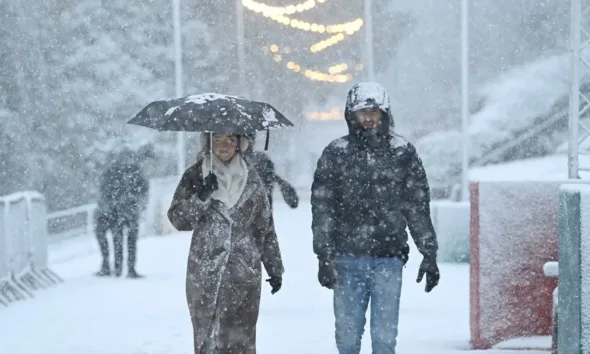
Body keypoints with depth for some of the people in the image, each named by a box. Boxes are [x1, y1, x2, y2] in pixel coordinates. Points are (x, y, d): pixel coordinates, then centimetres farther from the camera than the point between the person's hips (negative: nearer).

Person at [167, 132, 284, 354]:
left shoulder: (251, 179, 8)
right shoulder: (196, 176, 5)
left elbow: (266, 227, 11)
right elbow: (177, 219, 0)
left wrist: (275, 268, 10)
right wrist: (202, 197, -16)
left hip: (244, 274, 0)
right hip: (204, 275, 0)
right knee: (206, 336, 1)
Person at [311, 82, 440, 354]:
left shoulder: (403, 153, 5)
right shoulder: (336, 153, 4)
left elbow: (418, 206, 8)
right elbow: (322, 208, 2)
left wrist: (429, 254, 5)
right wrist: (324, 256, -6)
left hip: (389, 259, 0)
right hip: (347, 259, 0)